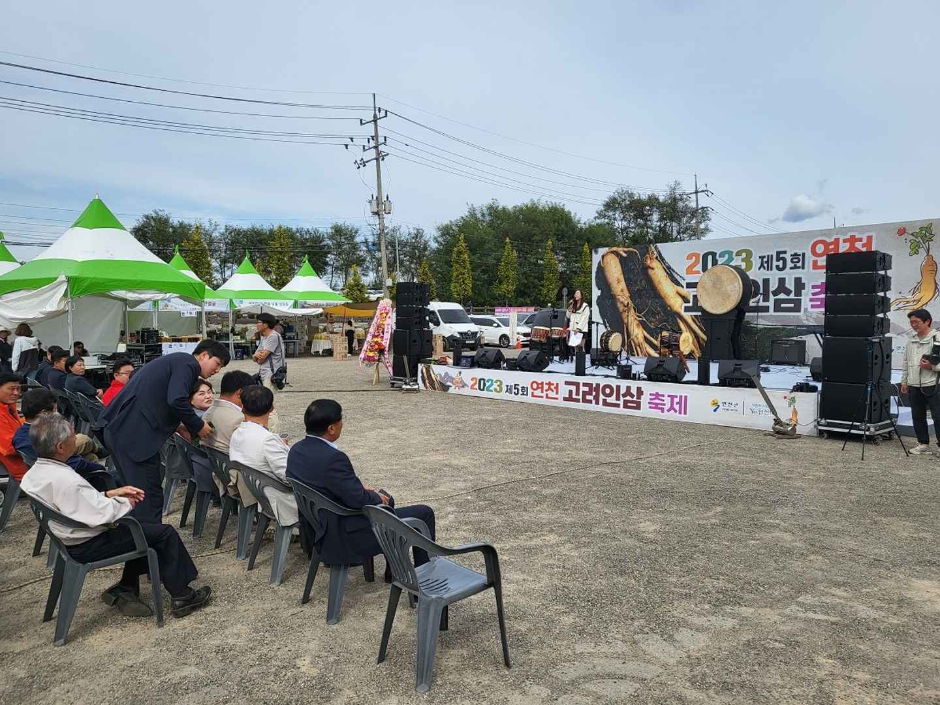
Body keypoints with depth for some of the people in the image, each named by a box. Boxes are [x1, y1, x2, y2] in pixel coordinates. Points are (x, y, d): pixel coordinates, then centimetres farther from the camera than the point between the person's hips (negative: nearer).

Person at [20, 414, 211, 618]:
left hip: (71, 540, 10)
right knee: (165, 533, -4)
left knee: (145, 528, 22)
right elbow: (102, 514, -31)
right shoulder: (64, 480, -32)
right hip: (88, 546, -10)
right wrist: (125, 503, -12)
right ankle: (182, 597, 7)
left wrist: (111, 494, 2)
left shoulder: (35, 473, -1)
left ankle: (125, 590, 23)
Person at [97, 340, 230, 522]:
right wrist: (198, 426, -6)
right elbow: (177, 400, -20)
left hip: (118, 428, 10)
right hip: (134, 433, -10)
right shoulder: (188, 363, -6)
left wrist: (180, 425, 22)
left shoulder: (177, 360, 24)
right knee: (150, 496, -5)